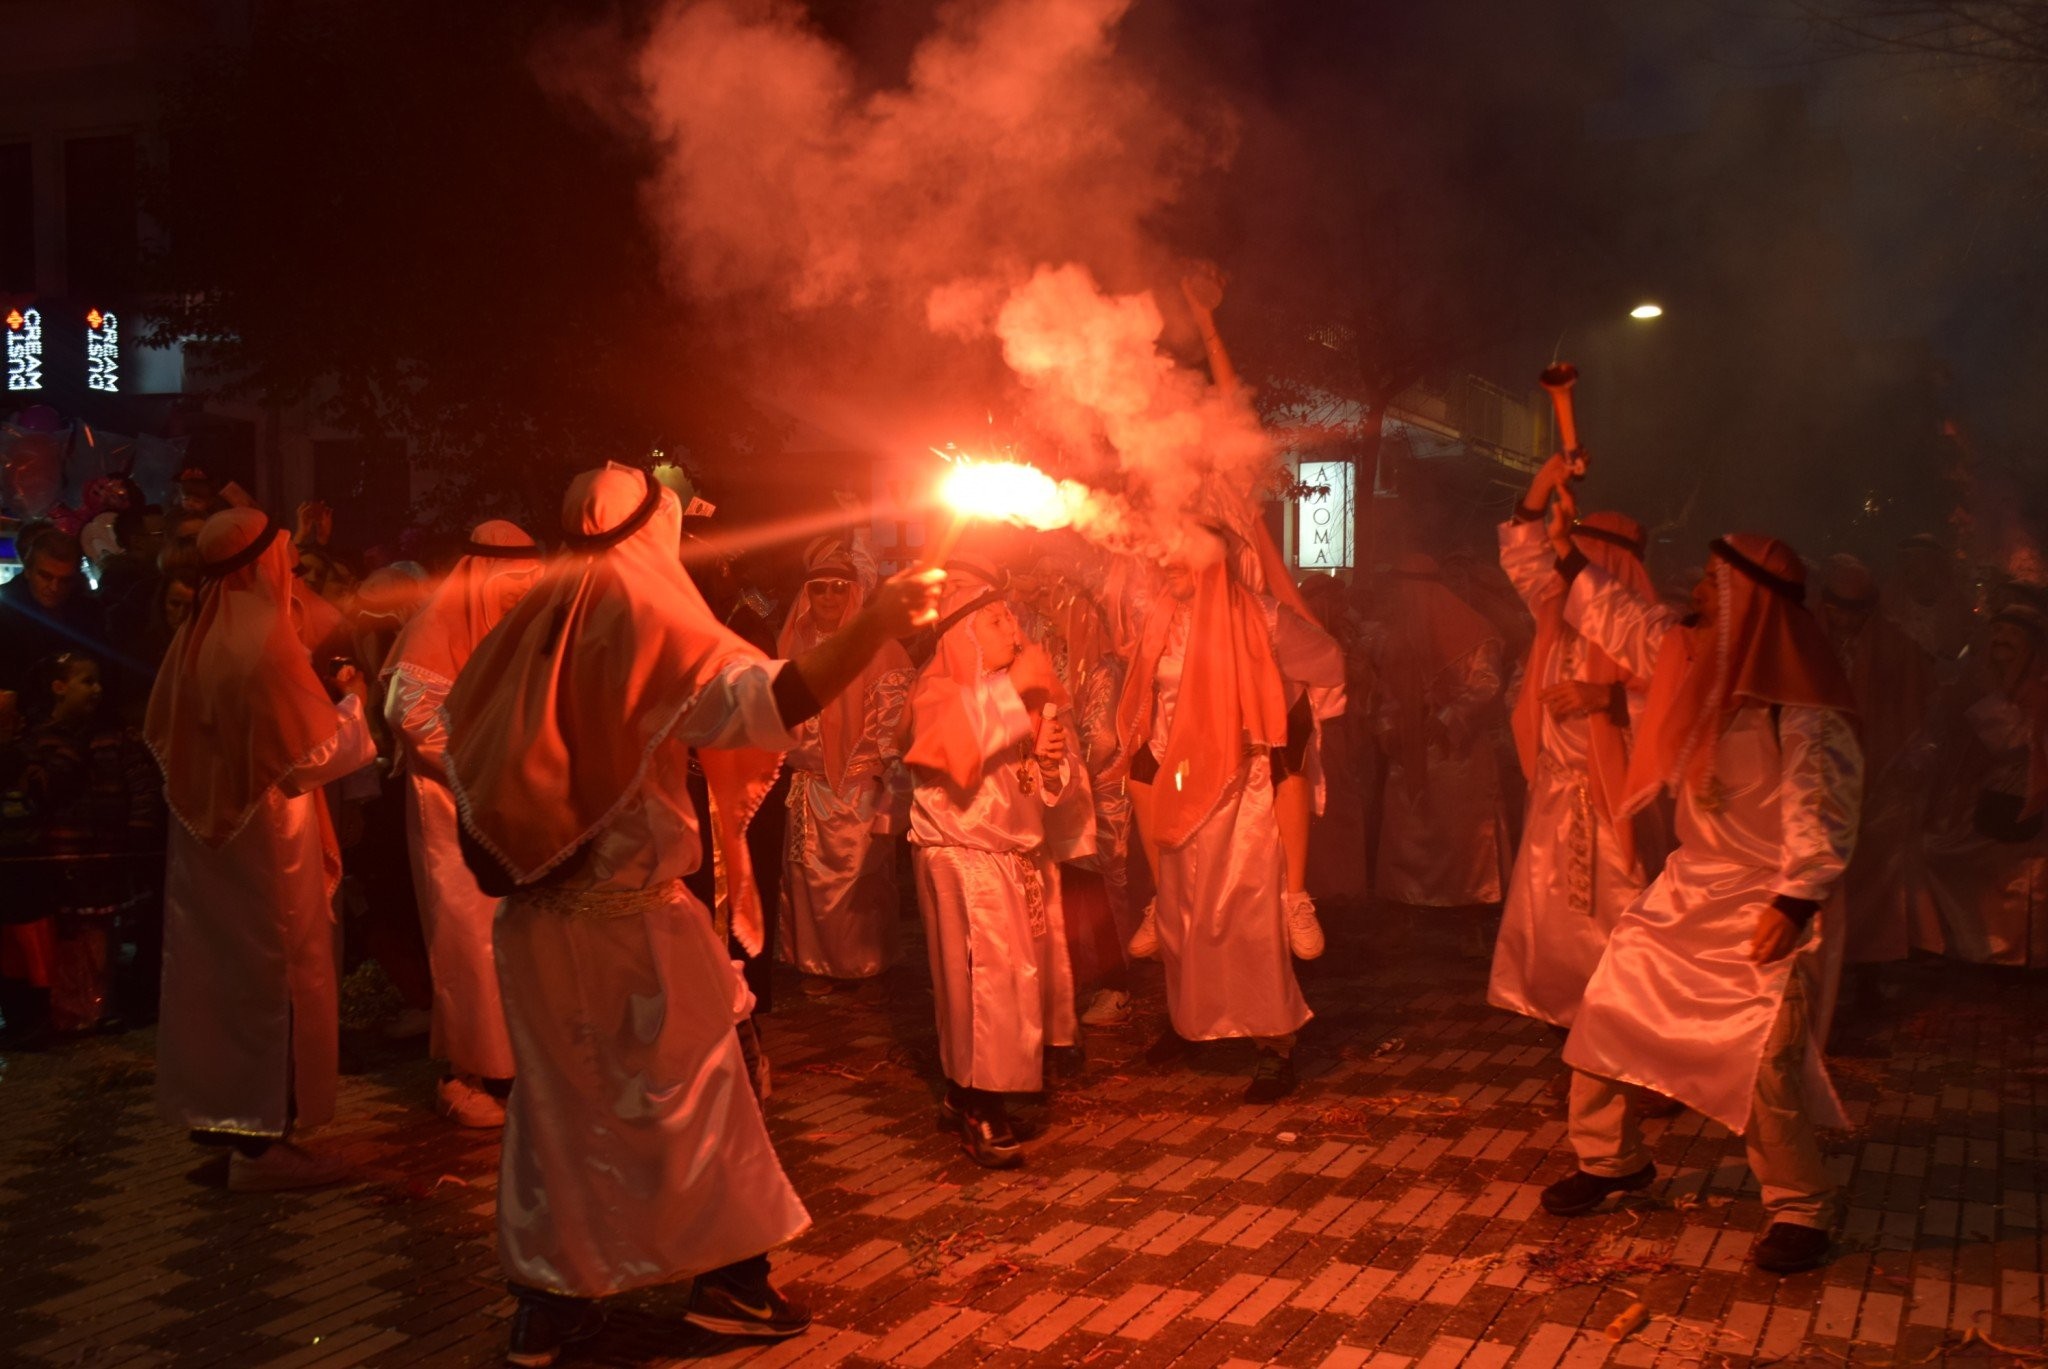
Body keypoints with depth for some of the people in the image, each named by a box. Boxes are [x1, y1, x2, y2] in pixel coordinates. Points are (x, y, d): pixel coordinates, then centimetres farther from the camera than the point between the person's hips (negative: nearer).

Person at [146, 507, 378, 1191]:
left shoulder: (192, 638, 2)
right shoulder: (266, 642, -22)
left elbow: (161, 731, 13)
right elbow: (318, 750, -18)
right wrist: (352, 700, -2)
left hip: (205, 832, 8)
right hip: (266, 835, -8)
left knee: (214, 968, 18)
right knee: (277, 977, 1)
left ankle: (213, 1109, 30)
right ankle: (262, 1139, 5)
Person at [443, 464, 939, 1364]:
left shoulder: (532, 623, 6)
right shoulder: (645, 615, -12)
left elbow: (462, 740, 11)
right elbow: (759, 701, -27)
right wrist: (868, 629, -32)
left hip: (535, 914, 6)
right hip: (627, 909, -6)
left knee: (557, 1091, 13)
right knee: (689, 1079, 8)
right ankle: (728, 1279, 17)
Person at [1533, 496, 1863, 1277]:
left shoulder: (1803, 708, -19)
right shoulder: (1695, 657, 3)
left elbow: (1822, 814, -20)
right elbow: (1621, 624, 18)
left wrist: (1792, 904, -25)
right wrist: (1569, 556, 18)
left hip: (1770, 908, -8)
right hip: (1688, 893, 8)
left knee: (1765, 1064, -12)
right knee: (1608, 1013, 7)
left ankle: (1801, 1211, 9)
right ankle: (1610, 1159, 27)